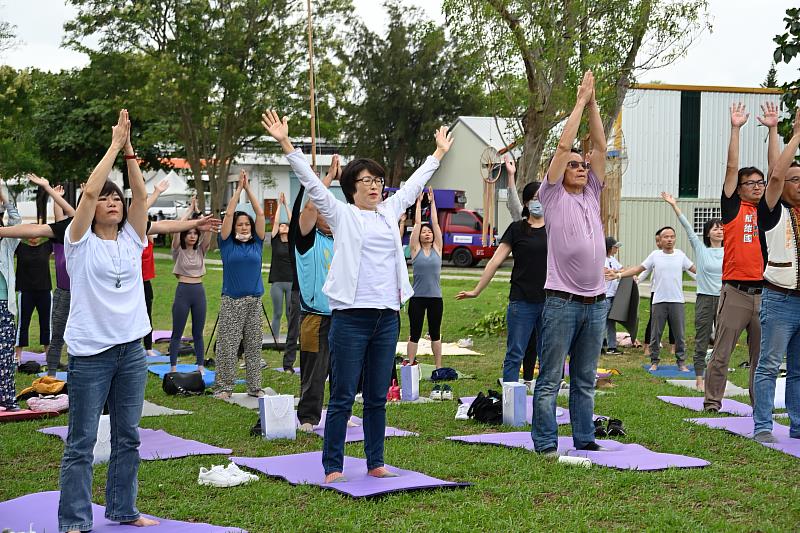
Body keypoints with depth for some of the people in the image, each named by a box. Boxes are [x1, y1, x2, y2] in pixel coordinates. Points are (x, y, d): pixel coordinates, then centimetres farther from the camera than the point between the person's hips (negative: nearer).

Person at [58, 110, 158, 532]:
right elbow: (90, 190, -15)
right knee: (81, 442, -2)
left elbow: (140, 194, -2)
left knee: (128, 437, 12)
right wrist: (114, 146, -11)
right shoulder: (81, 241, -3)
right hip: (89, 351, -5)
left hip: (130, 349, 5)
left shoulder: (132, 239, 10)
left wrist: (129, 150, -8)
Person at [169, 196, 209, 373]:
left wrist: (197, 210, -3)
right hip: (183, 290, -3)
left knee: (198, 333, 10)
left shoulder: (201, 250, 8)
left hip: (199, 291, 3)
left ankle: (200, 365, 15)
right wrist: (190, 209, -8)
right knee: (177, 333, 2)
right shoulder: (178, 250, -1)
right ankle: (173, 367, 7)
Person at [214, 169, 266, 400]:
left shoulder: (256, 243, 8)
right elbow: (229, 214, -4)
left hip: (254, 300, 3)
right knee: (227, 345, -2)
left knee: (253, 345, 6)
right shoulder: (227, 243, 2)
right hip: (231, 301, -3)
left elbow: (260, 213, 4)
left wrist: (249, 188, 4)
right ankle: (224, 387, 3)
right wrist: (239, 188, 0)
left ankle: (254, 387, 11)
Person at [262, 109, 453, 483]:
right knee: (343, 397, -3)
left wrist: (439, 153, 38)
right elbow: (311, 182, -4)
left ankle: (375, 463, 18)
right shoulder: (341, 214, 2)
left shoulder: (389, 212, 16)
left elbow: (414, 184, 29)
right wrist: (286, 144, -12)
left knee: (377, 397, 11)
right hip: (351, 317, -5)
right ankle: (332, 468, 2)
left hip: (387, 318, 5)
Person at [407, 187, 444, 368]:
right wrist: (419, 202, 3)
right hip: (417, 297, -2)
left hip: (435, 297, 2)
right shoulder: (416, 249, 1)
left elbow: (435, 223, 3)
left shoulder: (437, 248, 6)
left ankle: (438, 367, 15)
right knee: (415, 334, 2)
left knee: (435, 333, 10)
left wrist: (432, 202, 5)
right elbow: (417, 223, -1)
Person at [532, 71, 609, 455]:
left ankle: (584, 437, 19)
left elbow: (600, 146, 11)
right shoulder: (554, 196, 1)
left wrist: (594, 103, 7)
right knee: (551, 378, -2)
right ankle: (545, 441, 2)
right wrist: (581, 101, 0)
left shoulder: (591, 195, 15)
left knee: (586, 379, 12)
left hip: (596, 301, 6)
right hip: (562, 300, -6)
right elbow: (563, 145, -6)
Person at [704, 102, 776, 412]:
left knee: (762, 355, 9)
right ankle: (712, 401, 7)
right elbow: (732, 167, -1)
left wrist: (773, 128, 7)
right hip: (735, 291, -4)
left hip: (764, 291, 4)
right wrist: (735, 128, -4)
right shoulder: (732, 207, 4)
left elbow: (776, 169, 10)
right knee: (721, 353, 0)